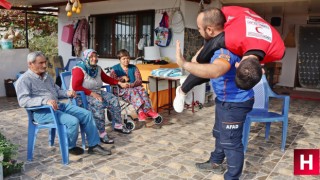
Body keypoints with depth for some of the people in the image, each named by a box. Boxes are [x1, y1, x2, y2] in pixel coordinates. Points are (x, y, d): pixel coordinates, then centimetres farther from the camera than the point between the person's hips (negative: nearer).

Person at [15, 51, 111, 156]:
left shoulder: (46, 76, 19)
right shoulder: (24, 80, -7)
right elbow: (23, 101, -22)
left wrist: (67, 93, 3)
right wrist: (45, 101, -35)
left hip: (59, 105, 9)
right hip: (42, 111, -8)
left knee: (87, 114, -4)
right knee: (73, 121, -28)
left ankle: (94, 145, 2)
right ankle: (70, 147, 1)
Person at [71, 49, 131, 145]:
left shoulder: (97, 68, 9)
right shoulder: (79, 69, -14)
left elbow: (107, 78, 20)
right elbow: (75, 87, -22)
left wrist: (120, 83, 7)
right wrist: (92, 93, -25)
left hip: (97, 92, 8)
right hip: (83, 95, -8)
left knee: (114, 99, -7)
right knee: (98, 104, -34)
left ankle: (118, 125, 5)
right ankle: (102, 134, -30)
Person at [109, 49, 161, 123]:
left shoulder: (134, 68, 13)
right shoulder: (115, 69, 7)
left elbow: (139, 80, 2)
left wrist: (131, 85, -16)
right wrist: (123, 78, -10)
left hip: (134, 87, 3)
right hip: (122, 90, -3)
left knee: (142, 90, -30)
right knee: (133, 92, -35)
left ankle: (148, 110, -45)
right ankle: (140, 111, -49)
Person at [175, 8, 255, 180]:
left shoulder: (226, 48, -33)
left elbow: (216, 71, -55)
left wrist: (184, 64, -57)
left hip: (235, 102, -11)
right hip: (225, 99, 11)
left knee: (231, 141, 2)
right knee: (219, 133, 27)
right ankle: (215, 163, 48)